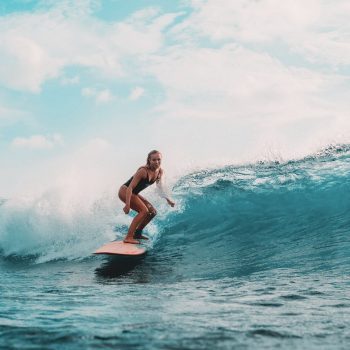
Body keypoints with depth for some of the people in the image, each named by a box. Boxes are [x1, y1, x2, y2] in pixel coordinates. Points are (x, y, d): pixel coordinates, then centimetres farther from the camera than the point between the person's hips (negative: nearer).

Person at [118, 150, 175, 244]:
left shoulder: (160, 172, -4)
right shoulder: (143, 171, -27)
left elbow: (160, 186, 6)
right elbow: (130, 187, -28)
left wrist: (168, 199, -6)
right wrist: (127, 205, -33)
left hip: (134, 193, 9)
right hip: (125, 191, -9)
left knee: (152, 212, 7)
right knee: (144, 211, -22)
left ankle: (137, 233, 17)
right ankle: (128, 237, -24)